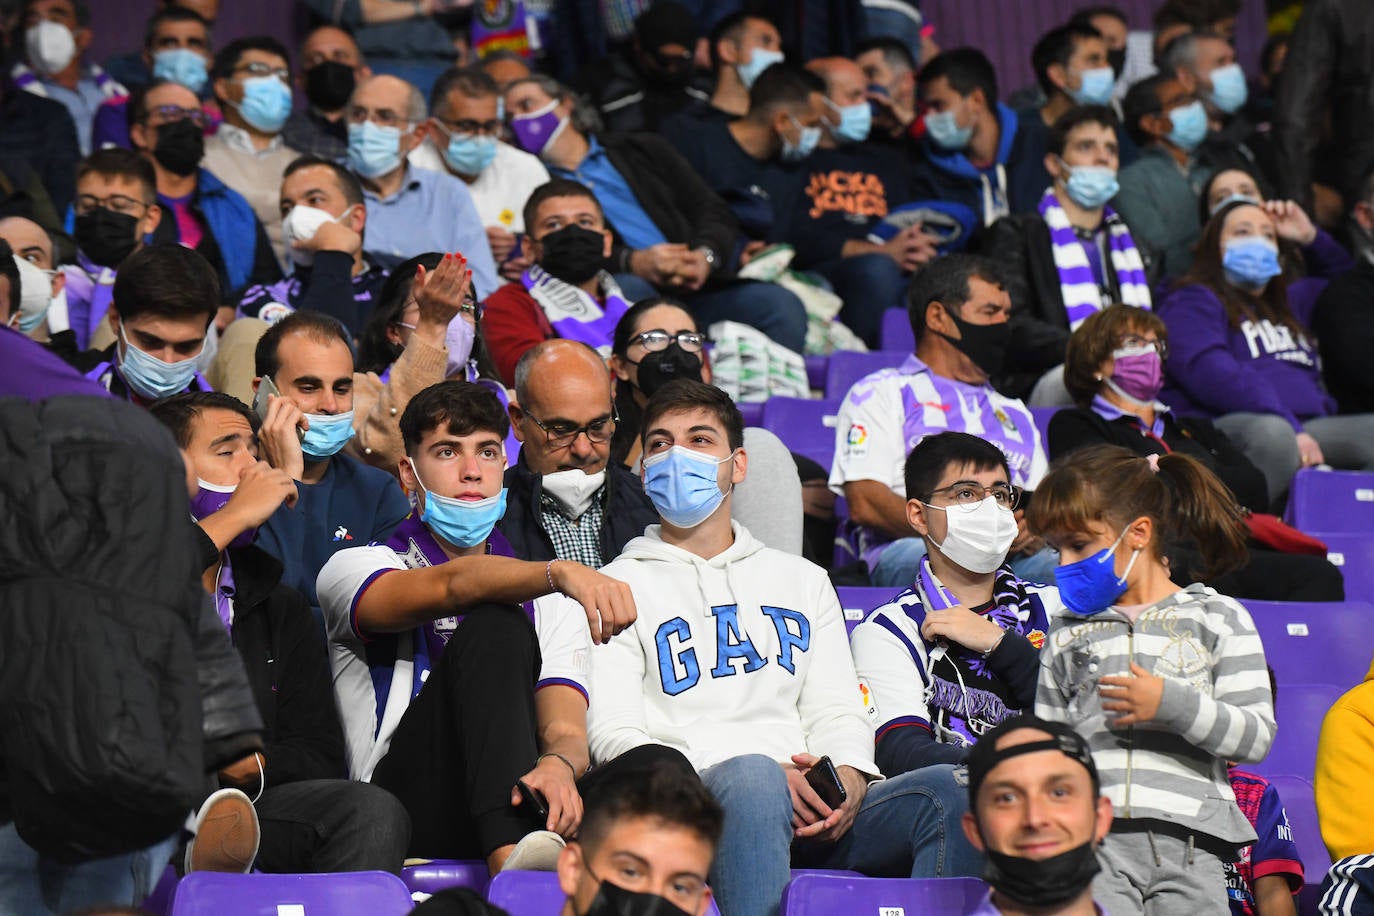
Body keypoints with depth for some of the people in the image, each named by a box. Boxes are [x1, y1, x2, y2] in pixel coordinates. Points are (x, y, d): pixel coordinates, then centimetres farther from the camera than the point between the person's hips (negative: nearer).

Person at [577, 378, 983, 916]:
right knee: (751, 777, -41)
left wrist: (849, 778, -6)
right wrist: (769, 778, -13)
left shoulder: (802, 582, 30)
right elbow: (613, 736, 3)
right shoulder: (621, 585, 15)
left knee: (950, 789, -26)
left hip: (812, 813, 4)